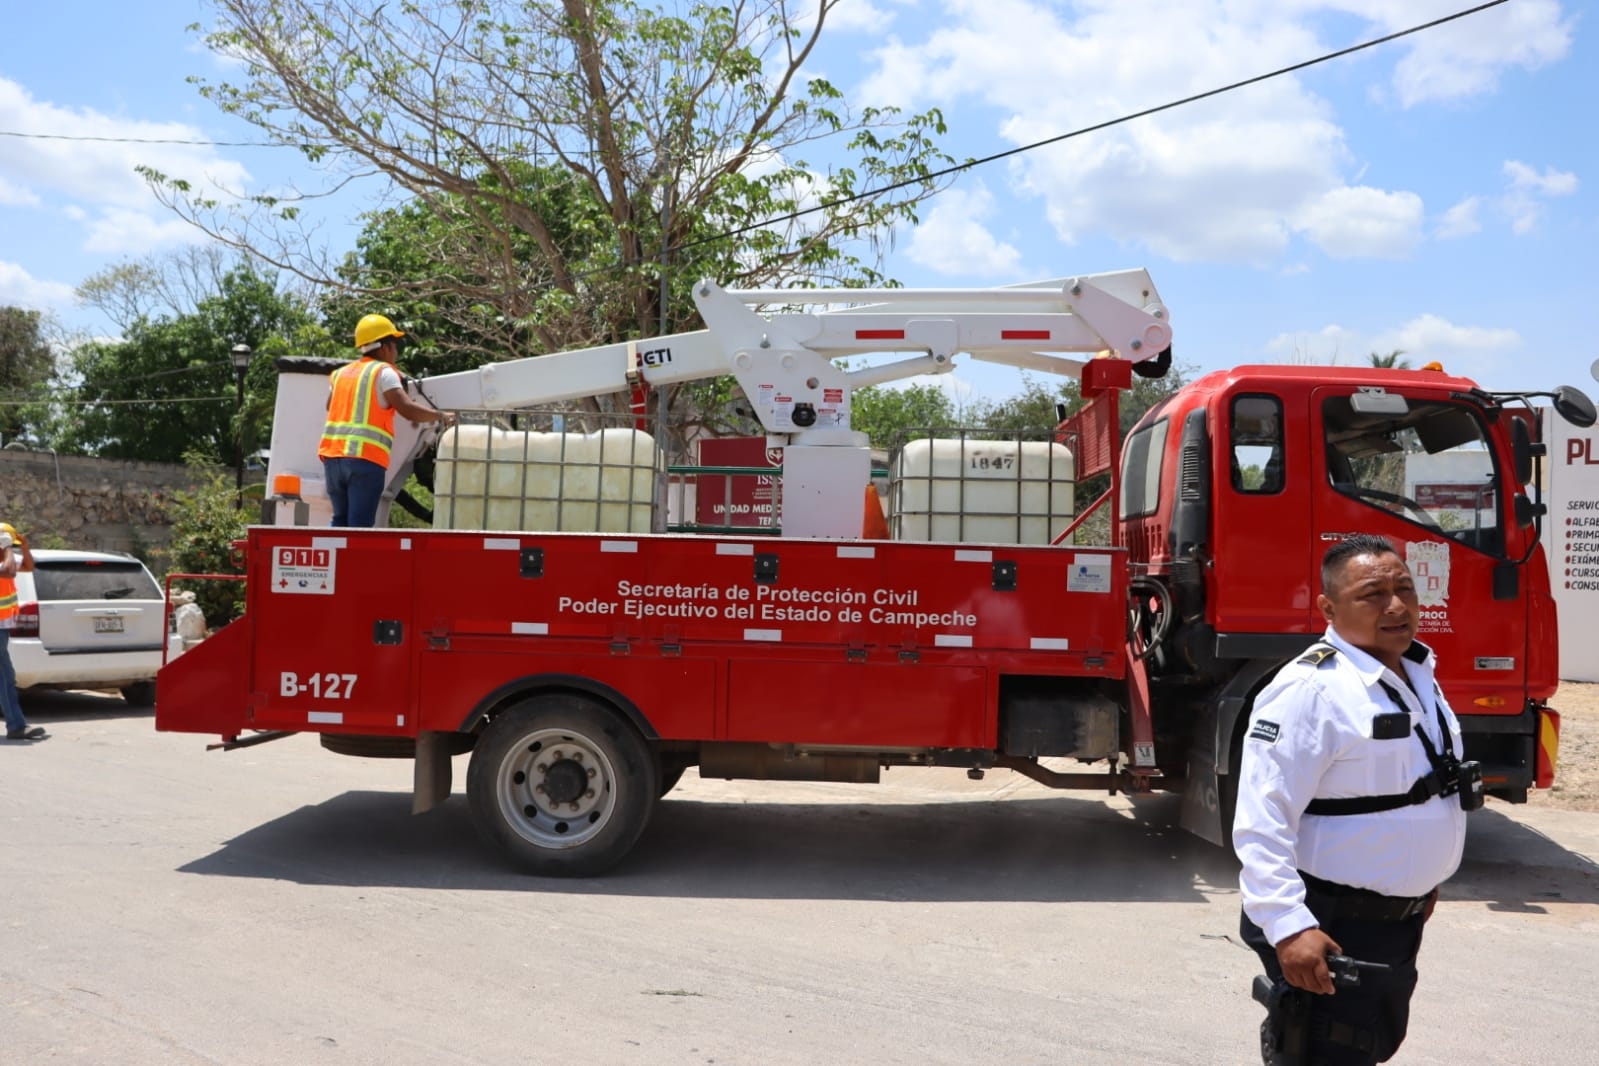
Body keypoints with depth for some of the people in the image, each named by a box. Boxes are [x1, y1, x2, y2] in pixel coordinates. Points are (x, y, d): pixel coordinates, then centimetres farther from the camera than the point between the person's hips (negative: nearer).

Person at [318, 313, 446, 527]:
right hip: (365, 460, -6)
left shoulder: (342, 373, 21)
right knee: (360, 525, -7)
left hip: (332, 456, 6)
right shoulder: (383, 372, 1)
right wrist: (440, 416, 0)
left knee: (341, 520, 16)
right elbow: (407, 409, -11)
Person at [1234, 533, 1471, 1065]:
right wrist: (1288, 927, -34)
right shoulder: (1311, 688, -25)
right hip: (1330, 931, -9)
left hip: (1400, 920, 9)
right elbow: (1261, 822, -29)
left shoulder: (1417, 674, 6)